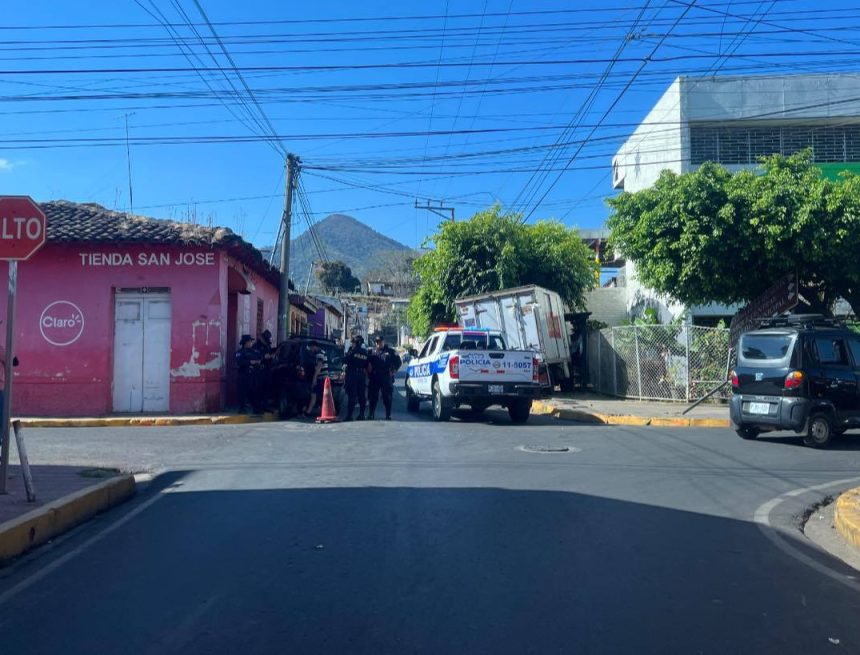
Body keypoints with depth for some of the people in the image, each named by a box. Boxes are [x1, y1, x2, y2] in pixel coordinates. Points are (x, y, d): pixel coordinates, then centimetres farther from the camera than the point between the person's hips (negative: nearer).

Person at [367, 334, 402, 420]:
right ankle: (371, 415, 15)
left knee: (387, 397, 2)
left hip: (386, 378, -2)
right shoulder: (373, 351, 8)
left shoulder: (390, 351, 3)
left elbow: (398, 361, 6)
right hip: (374, 378, 2)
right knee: (373, 397, 6)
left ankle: (388, 415, 9)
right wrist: (370, 371, 1)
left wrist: (394, 371, -1)